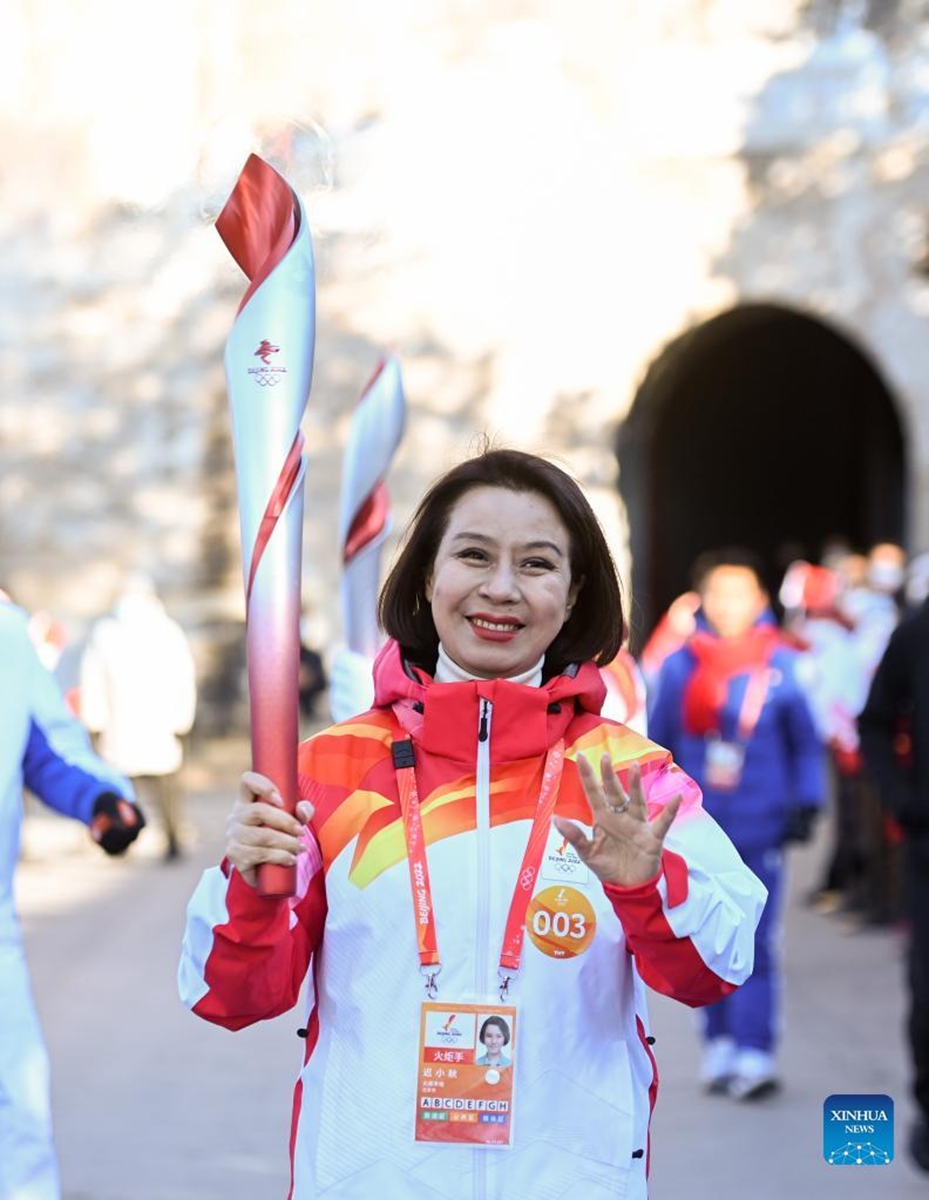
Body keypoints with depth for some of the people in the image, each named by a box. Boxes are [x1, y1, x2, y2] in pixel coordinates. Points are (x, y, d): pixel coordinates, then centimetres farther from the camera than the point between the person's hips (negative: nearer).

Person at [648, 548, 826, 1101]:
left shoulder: (782, 666, -1)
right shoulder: (681, 667, 2)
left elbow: (806, 744, 7)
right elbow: (659, 745, 10)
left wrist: (806, 804, 0)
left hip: (761, 827, -2)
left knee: (756, 946, -4)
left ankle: (755, 1054, -3)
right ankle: (720, 1049, 16)